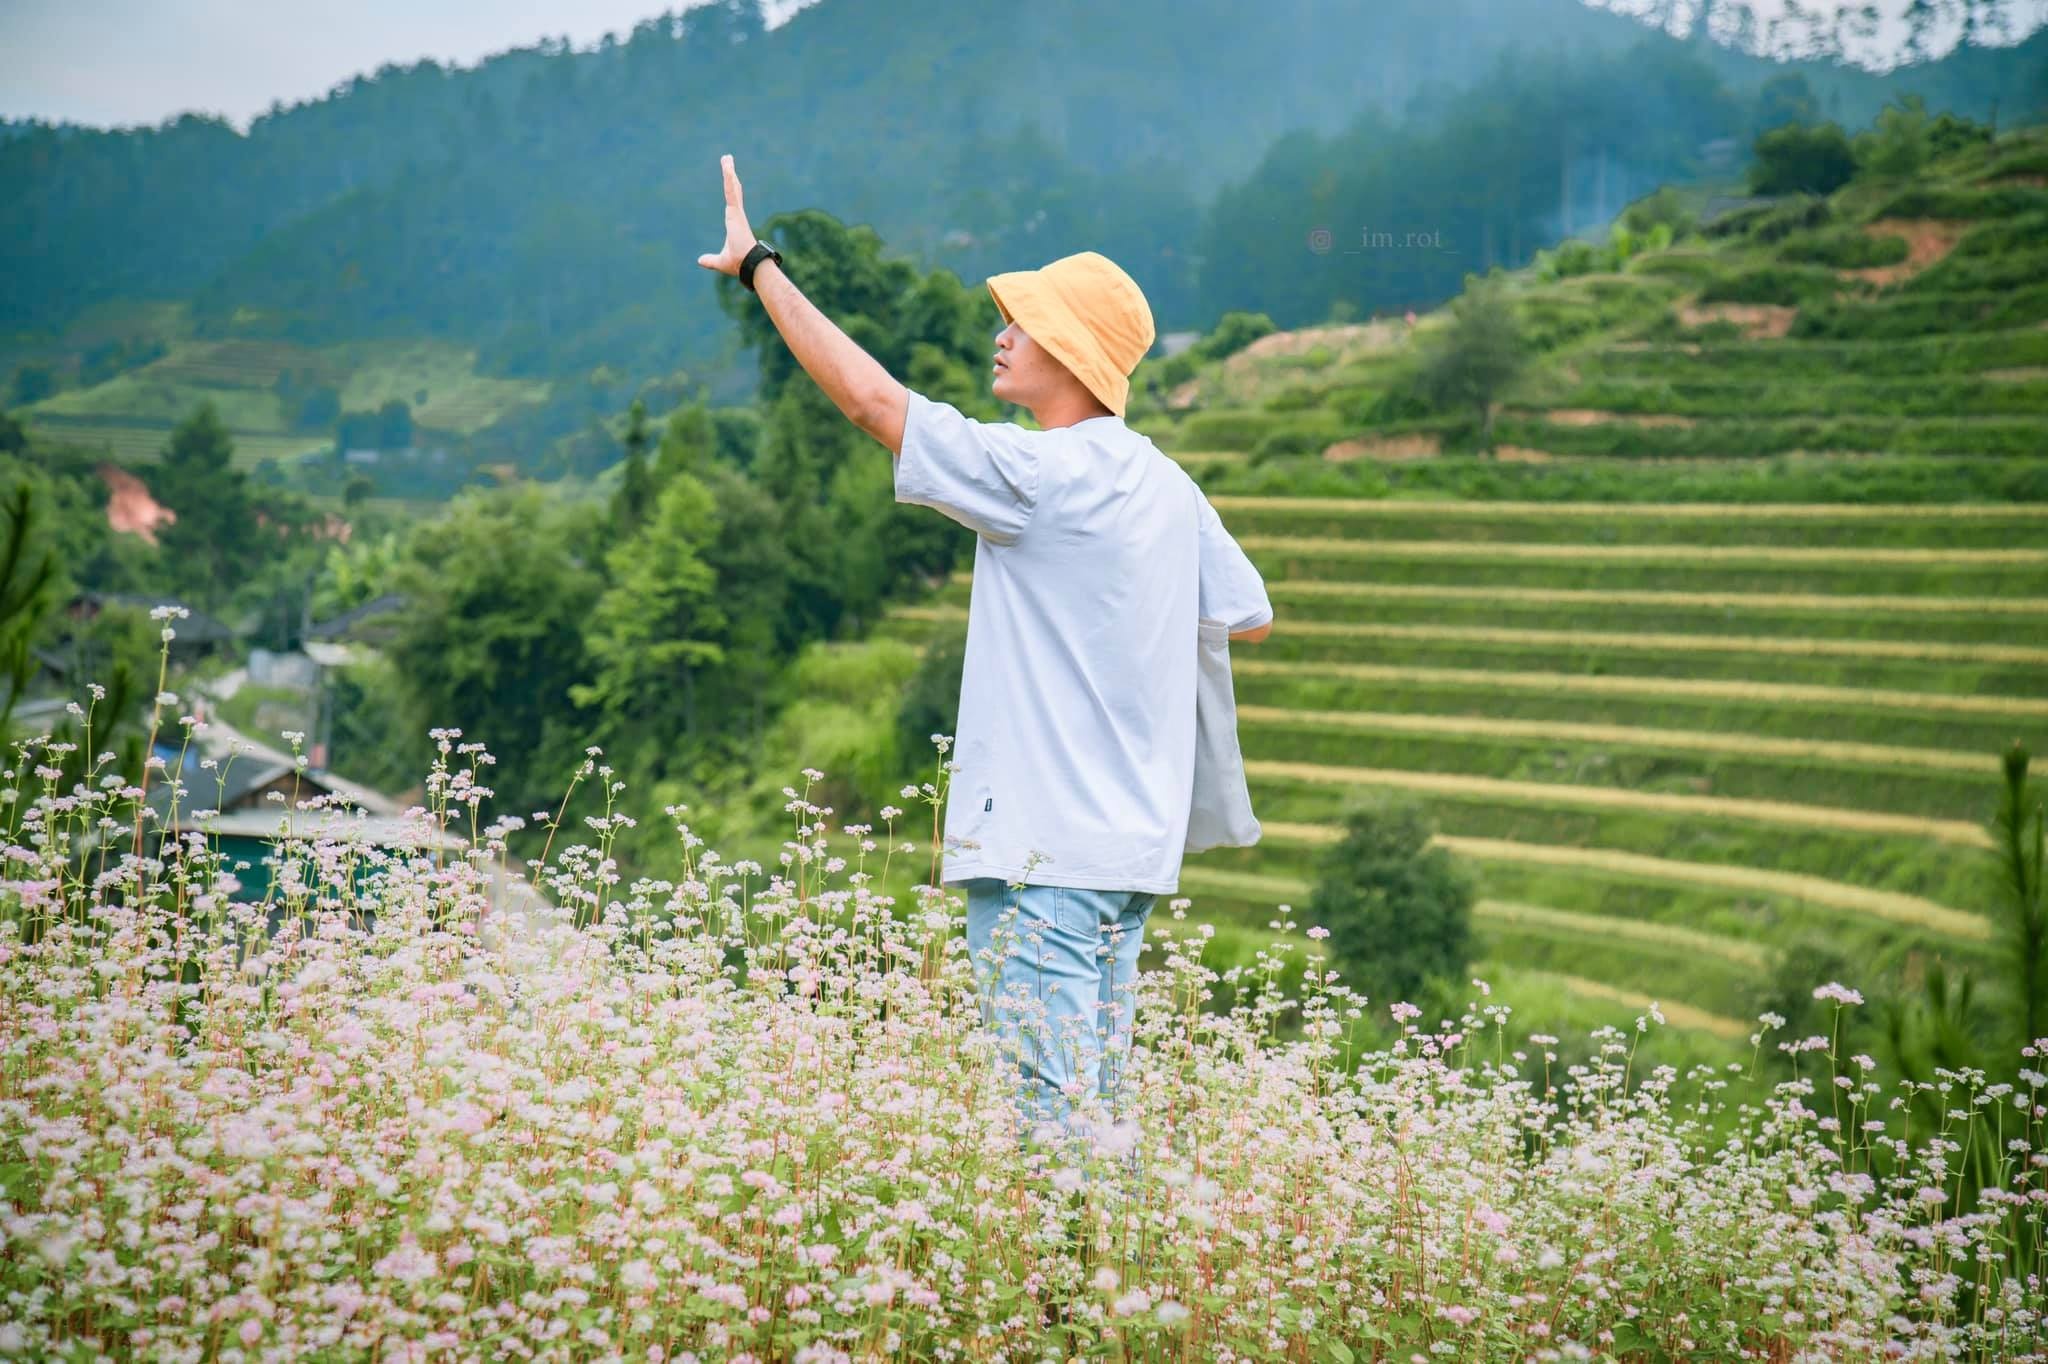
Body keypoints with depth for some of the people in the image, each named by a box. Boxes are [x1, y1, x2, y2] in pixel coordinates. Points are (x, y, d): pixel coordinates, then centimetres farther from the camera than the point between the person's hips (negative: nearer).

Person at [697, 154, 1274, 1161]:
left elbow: (868, 397, -11)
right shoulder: (1168, 488, 10)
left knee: (1051, 1112, -8)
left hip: (1041, 851, -9)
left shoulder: (1039, 475, -14)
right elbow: (1251, 617, 21)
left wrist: (759, 266, -1)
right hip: (1133, 849, 9)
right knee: (1097, 1109, 14)